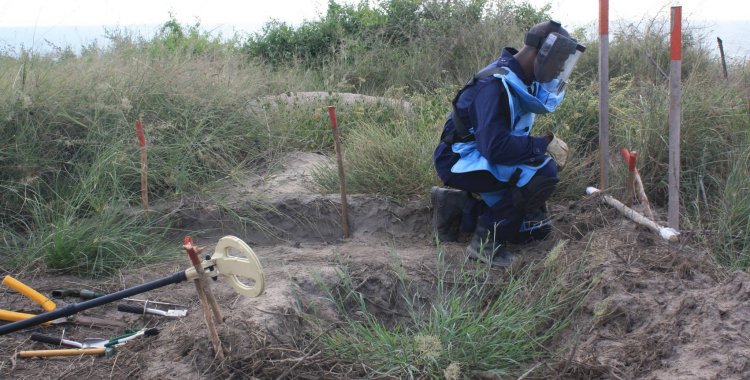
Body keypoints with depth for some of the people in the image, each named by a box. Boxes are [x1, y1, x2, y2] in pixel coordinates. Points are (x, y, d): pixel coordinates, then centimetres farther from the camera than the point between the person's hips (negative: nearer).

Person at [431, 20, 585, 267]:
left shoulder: (522, 80, 5)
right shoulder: (496, 84, -26)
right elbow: (495, 147, -35)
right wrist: (545, 144, -27)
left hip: (482, 160, 10)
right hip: (461, 161, -10)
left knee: (537, 228, 12)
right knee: (543, 172, -28)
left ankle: (458, 207, 15)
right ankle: (487, 239, -15)